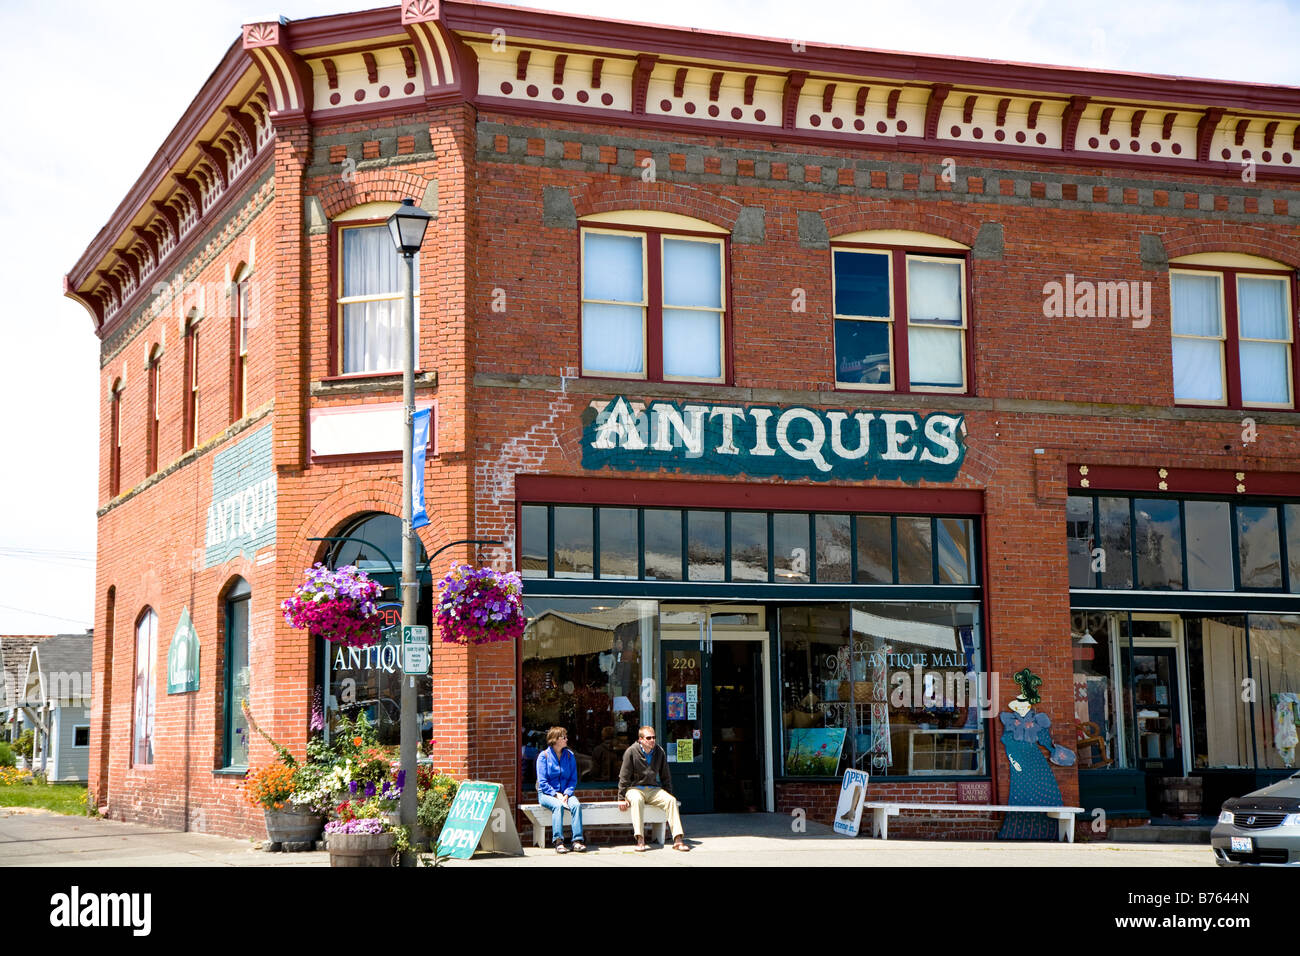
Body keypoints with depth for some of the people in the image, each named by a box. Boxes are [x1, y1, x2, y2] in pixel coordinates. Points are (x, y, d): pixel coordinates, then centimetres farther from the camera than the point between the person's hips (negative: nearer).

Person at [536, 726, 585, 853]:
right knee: (558, 805, -35)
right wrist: (556, 794, -18)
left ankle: (577, 841, -31)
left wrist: (567, 794, -9)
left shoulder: (569, 755, 8)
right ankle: (558, 841, -36)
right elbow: (542, 782, -6)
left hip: (565, 793, 3)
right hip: (547, 793, -3)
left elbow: (573, 779, 9)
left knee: (576, 805, -29)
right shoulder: (544, 756, -3)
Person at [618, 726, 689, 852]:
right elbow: (624, 777, -4)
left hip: (654, 789, 4)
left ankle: (678, 839, -28)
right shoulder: (631, 752, -7)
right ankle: (640, 840, -41)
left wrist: (668, 795, 9)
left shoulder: (659, 752, 5)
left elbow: (665, 777, 15)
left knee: (671, 800, -23)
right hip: (635, 788, -4)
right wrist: (622, 798, -8)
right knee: (637, 800, -38)